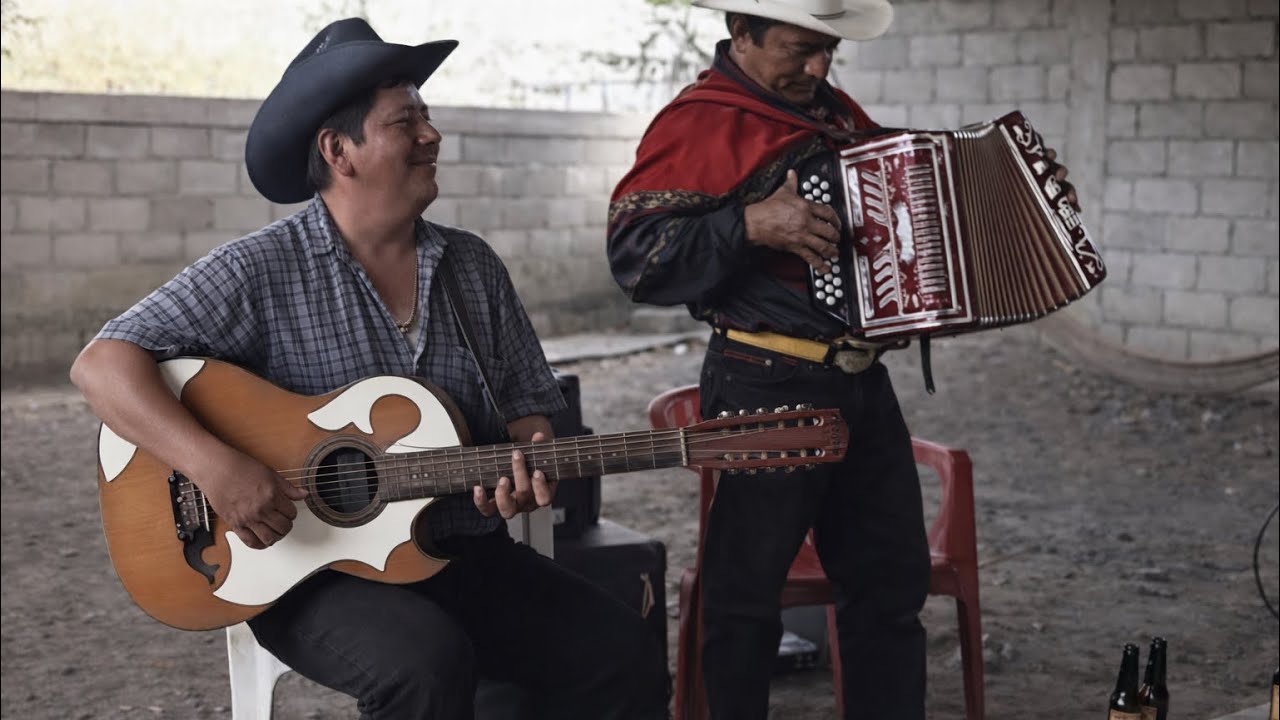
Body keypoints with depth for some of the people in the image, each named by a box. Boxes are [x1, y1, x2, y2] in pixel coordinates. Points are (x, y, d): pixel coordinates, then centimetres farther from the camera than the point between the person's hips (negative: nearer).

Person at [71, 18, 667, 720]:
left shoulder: (473, 266, 9)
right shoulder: (261, 269, -7)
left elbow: (526, 403, 15)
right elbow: (101, 364, -11)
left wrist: (529, 460, -9)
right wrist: (214, 465, -26)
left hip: (465, 556, 5)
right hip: (313, 570, -5)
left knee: (624, 657, -14)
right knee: (427, 662, -34)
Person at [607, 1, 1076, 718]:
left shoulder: (833, 108, 14)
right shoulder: (698, 122, -10)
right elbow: (634, 251, -18)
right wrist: (752, 223, -27)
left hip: (861, 382, 8)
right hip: (767, 388, -8)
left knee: (892, 578, 14)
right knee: (746, 591, 4)